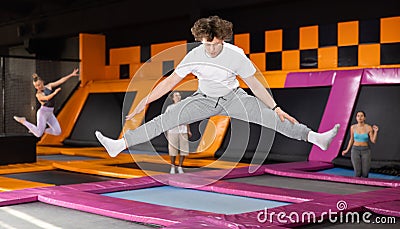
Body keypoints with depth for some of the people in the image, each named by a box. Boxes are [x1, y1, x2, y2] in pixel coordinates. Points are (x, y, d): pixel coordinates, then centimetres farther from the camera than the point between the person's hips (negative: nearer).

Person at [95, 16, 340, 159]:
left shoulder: (236, 55, -22)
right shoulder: (195, 56, -18)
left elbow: (254, 84, -12)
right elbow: (171, 81, -11)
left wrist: (276, 108, -13)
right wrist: (144, 102, -12)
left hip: (233, 97, -1)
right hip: (204, 99, 1)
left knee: (268, 117, -21)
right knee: (166, 120, -13)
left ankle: (315, 137, -22)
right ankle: (120, 145, -12)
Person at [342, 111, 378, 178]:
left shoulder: (369, 128, -8)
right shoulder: (353, 127, -3)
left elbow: (373, 141, -7)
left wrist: (376, 131, -21)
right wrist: (347, 150, 7)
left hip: (365, 151, 0)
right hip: (355, 150, 0)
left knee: (365, 174, -1)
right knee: (357, 173, -7)